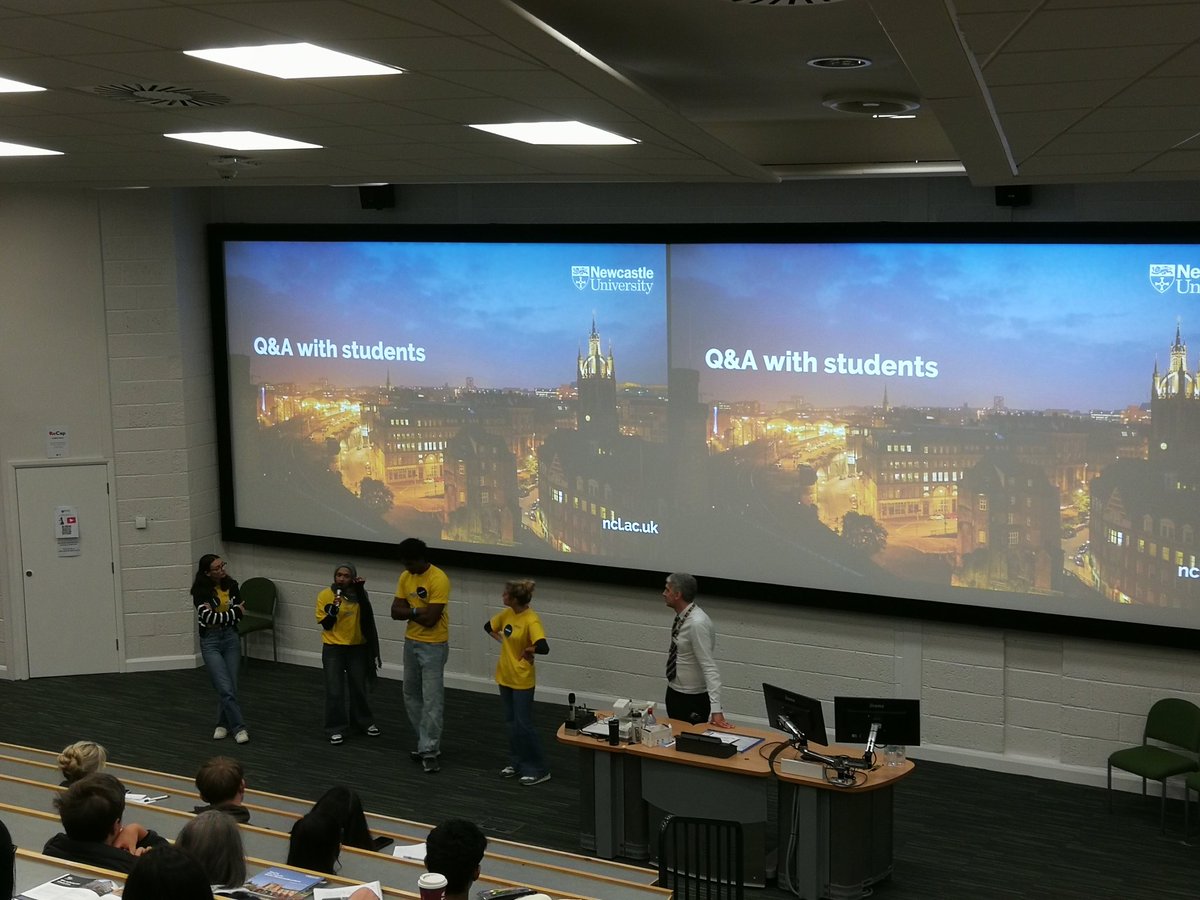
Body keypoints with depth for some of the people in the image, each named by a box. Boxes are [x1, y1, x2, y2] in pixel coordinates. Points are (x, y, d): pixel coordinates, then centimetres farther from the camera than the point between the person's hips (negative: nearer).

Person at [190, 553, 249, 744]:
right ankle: (239, 728, 0)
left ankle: (223, 723, 22)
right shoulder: (201, 591, -12)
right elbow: (208, 617, -20)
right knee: (225, 688, -9)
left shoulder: (231, 585, 0)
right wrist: (234, 612, -12)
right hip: (210, 641, -4)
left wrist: (216, 614, -14)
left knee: (231, 687, 5)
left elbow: (239, 613, 0)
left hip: (231, 638, 4)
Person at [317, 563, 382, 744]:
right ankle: (336, 729, 11)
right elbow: (326, 625, -8)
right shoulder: (325, 595, -9)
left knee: (359, 687, 15)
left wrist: (360, 590, -24)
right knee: (334, 691, 0)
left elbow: (367, 615, -19)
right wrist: (334, 608, -24)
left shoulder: (359, 594, -3)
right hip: (333, 649, -2)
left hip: (357, 648, 2)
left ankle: (364, 722, 33)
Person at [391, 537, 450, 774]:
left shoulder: (439, 580, -21)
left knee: (432, 700, -7)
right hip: (411, 643, 8)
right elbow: (395, 611, 0)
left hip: (433, 646, -8)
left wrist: (410, 611, -9)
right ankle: (427, 742, 26)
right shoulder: (405, 577, 3)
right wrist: (417, 611, -16)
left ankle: (429, 751, -4)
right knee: (411, 696, 15)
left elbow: (430, 618, -24)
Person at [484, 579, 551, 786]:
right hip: (505, 676, 8)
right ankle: (516, 762, 29)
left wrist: (528, 650, -17)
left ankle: (538, 770, 6)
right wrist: (504, 641, 6)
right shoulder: (507, 614, 0)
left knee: (524, 725, -3)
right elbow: (489, 626, 20)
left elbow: (543, 648, -36)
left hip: (522, 680, -8)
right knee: (511, 722, 16)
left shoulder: (531, 620, -23)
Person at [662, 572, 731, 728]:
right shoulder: (682, 618, -1)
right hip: (674, 693, 9)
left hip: (693, 700, -9)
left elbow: (709, 668, -30)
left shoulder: (697, 623, -26)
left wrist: (716, 710, -34)